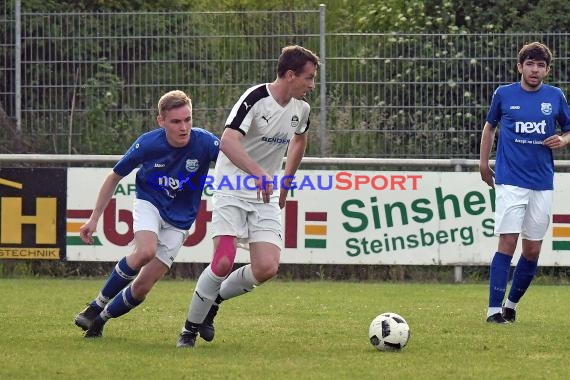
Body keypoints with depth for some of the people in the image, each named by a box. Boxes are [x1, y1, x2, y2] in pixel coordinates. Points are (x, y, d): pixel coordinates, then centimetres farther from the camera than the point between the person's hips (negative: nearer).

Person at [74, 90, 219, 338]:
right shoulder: (147, 143, -17)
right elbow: (115, 177, -2)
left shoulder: (204, 142, -21)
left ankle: (101, 320, 19)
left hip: (179, 221, 1)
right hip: (149, 203, -1)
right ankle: (97, 305, -14)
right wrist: (94, 218, -1)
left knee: (142, 287, -7)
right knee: (145, 251, -34)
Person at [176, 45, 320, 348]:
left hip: (266, 197, 6)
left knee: (267, 268, -11)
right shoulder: (255, 99, -19)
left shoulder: (301, 108, 4)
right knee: (224, 263, -18)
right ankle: (190, 328, 2)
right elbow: (228, 142, -33)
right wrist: (259, 174, -46)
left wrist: (285, 185, 27)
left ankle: (213, 301, 16)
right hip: (232, 190, -6)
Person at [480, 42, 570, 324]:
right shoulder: (503, 94, 2)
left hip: (542, 184, 3)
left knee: (532, 250, 5)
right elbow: (489, 127, 16)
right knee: (507, 243, -13)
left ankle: (511, 304, 22)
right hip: (510, 181, -3)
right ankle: (494, 309, -12)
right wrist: (483, 165, 12)